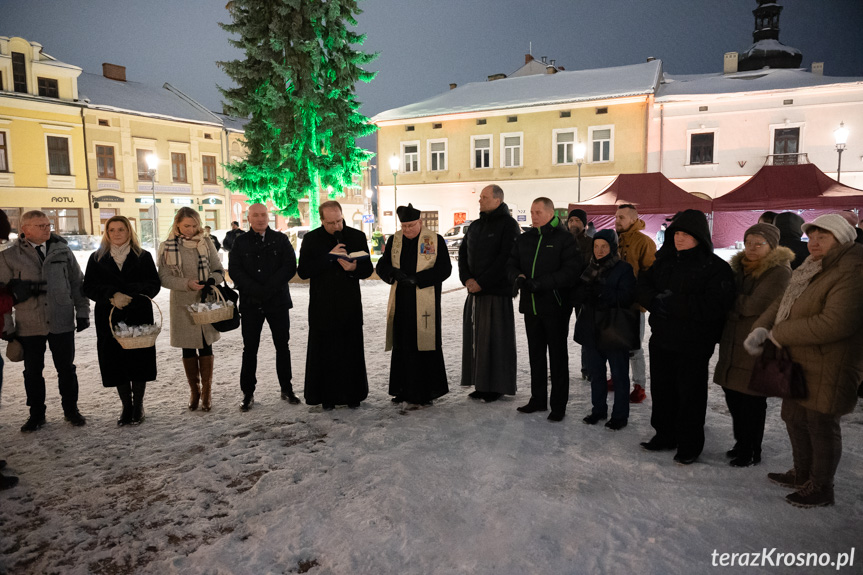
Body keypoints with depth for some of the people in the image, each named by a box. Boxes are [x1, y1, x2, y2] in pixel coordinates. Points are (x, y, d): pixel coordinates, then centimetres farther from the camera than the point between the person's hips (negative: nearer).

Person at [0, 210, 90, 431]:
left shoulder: (62, 250, 4)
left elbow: (77, 283, 8)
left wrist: (82, 312, 4)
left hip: (62, 323, 0)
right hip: (29, 326, 0)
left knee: (66, 368, 9)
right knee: (32, 372, 11)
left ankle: (71, 409, 25)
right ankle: (36, 414, 27)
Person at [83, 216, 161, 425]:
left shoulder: (143, 257, 6)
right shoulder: (97, 258, 9)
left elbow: (154, 284, -3)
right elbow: (89, 287, 1)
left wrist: (129, 294, -18)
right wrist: (112, 295, -17)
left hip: (139, 315, -1)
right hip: (109, 318, 1)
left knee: (139, 360, 1)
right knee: (116, 362, 3)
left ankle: (138, 406, 16)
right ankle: (126, 406, 18)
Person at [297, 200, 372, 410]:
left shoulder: (357, 236, 4)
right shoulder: (311, 239, 1)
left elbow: (368, 269, 8)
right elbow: (303, 271, -8)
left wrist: (354, 269, -15)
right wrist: (329, 257, -16)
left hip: (350, 306, 1)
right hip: (322, 306, -1)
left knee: (351, 351, 7)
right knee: (323, 352, 4)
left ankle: (352, 394, 20)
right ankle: (326, 396, 17)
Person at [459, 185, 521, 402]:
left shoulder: (508, 225, -7)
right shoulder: (475, 226, 16)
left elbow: (505, 259, -15)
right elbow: (462, 253, 15)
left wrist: (481, 283, -15)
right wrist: (467, 279, -2)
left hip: (497, 292, -7)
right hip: (474, 291, 7)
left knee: (494, 338, -3)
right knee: (475, 337, 8)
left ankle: (497, 386, 7)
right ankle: (481, 384, 17)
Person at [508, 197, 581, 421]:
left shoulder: (564, 238, -7)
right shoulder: (524, 239, 12)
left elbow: (571, 270, -16)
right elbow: (511, 265, 12)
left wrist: (540, 283, -23)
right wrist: (518, 277, -12)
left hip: (555, 306, -6)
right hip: (531, 306, 6)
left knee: (558, 356, 3)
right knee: (535, 355, 14)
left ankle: (558, 405, 13)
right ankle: (538, 399, 27)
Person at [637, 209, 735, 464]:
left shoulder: (715, 267, -11)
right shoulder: (663, 260, 8)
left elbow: (715, 305, -23)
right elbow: (643, 285, 8)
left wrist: (672, 304, -24)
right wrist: (656, 301, -14)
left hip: (693, 345, -6)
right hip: (661, 340, 6)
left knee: (690, 394, 6)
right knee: (661, 390, 16)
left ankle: (689, 445, 23)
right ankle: (665, 435, 34)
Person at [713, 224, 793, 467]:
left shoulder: (779, 272, -12)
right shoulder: (740, 266, 12)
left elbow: (753, 305, -21)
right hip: (733, 344, 7)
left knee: (751, 401, 2)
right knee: (733, 395, 14)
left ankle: (751, 452, 18)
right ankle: (741, 443, 31)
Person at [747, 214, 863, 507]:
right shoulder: (811, 271, 11)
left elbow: (834, 323, -30)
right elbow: (782, 303, 10)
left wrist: (778, 334, -21)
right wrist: (761, 328, -10)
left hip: (827, 370, -9)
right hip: (798, 364, 9)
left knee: (821, 425, 5)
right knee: (795, 419, 20)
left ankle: (821, 487, 24)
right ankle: (802, 474, 39)